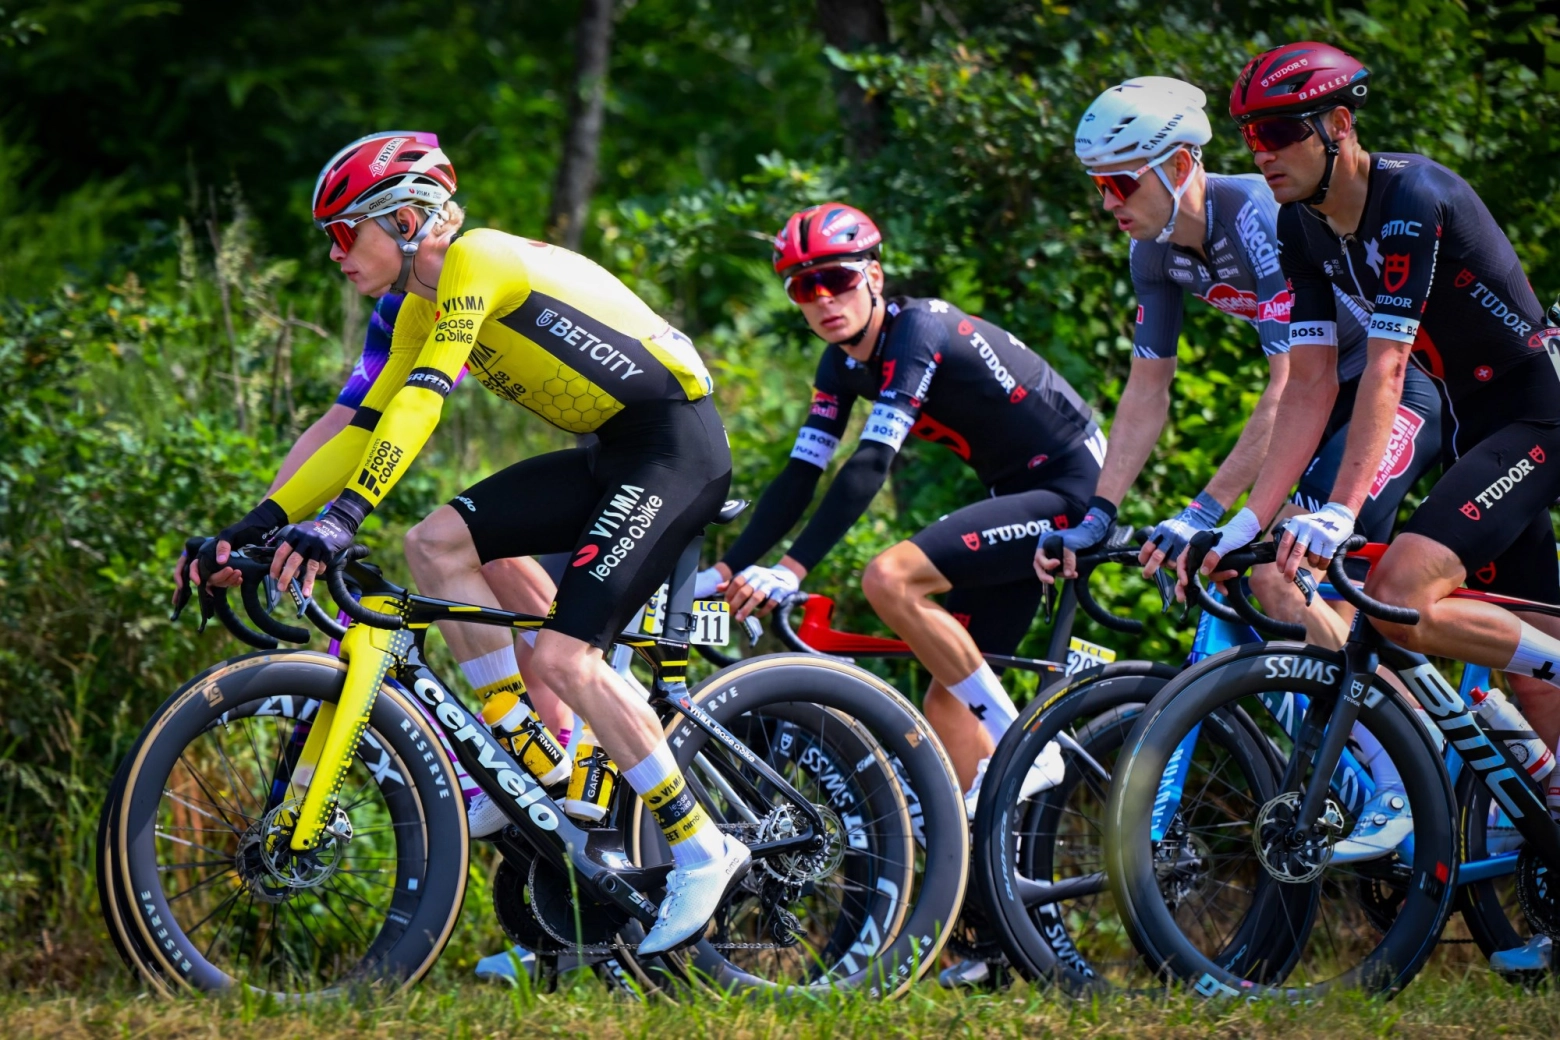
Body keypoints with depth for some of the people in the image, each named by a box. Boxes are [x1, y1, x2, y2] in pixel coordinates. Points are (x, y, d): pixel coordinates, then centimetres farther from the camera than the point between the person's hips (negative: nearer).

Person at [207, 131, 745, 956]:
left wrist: (339, 520, -35)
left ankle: (703, 851, -9)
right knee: (436, 545, -2)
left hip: (677, 444, -9)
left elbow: (420, 404, -27)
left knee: (560, 654, -18)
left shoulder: (474, 263, -16)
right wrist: (257, 527, 5)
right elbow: (364, 431, 13)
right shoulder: (423, 310, 12)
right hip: (613, 454, 9)